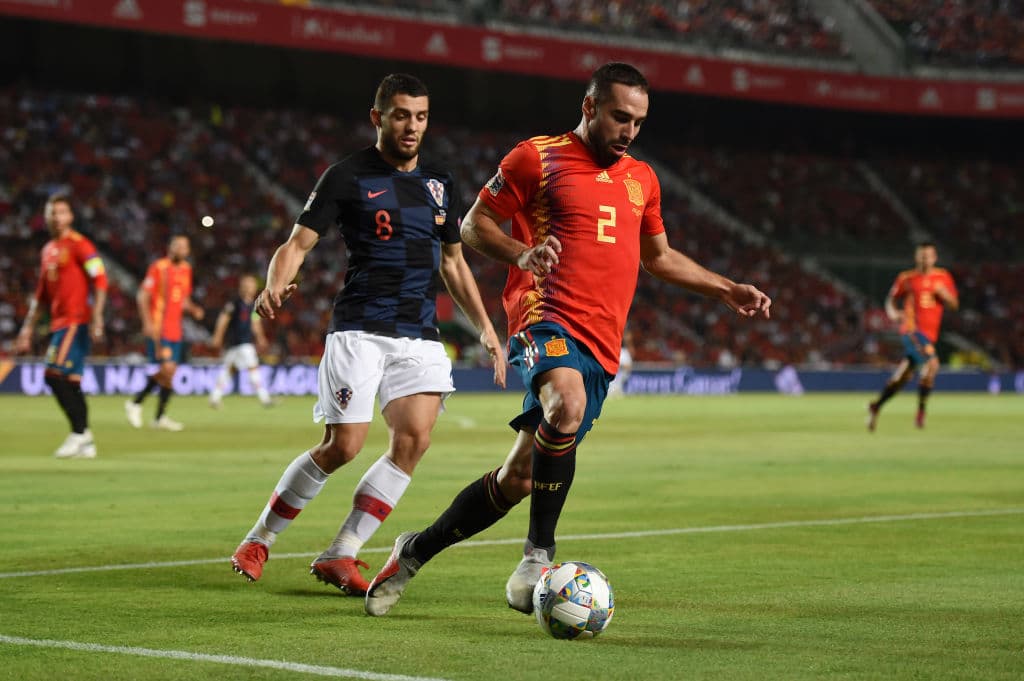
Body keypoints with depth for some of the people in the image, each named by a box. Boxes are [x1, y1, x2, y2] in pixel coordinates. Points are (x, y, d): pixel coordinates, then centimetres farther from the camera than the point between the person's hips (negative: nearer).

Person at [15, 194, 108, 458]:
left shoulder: (79, 244, -6)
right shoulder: (48, 250, 19)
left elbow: (100, 280, -13)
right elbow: (41, 292, 25)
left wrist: (97, 316, -22)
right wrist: (28, 327, 23)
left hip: (75, 322, -8)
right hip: (58, 323, 8)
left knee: (55, 374, -17)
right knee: (71, 382, 6)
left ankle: (79, 432, -12)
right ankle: (85, 443, 9)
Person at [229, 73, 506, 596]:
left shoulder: (440, 184, 15)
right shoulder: (347, 177, -1)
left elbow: (453, 262, 25)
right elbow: (298, 243, -5)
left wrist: (485, 328, 18)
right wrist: (276, 285, -26)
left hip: (421, 337, 5)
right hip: (359, 330, -5)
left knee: (414, 439, -14)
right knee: (343, 446, -11)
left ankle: (340, 556, -6)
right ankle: (259, 540, 10)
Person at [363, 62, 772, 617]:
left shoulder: (641, 179, 21)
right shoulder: (538, 157, 2)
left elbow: (658, 257, 33)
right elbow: (474, 225, 5)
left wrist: (726, 290, 26)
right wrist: (523, 254, -14)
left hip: (600, 347, 6)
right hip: (546, 317, -6)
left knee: (518, 479, 2)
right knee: (567, 405, -38)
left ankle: (417, 550, 22)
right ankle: (538, 555, -24)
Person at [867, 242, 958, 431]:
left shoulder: (943, 277, 9)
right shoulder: (906, 278, 2)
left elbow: (954, 304, 9)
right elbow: (891, 299, 10)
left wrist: (943, 293, -11)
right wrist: (892, 313, -11)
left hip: (930, 334, 5)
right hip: (911, 329, -5)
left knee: (903, 376, 12)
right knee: (931, 363, -26)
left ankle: (876, 406, 31)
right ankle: (921, 411, -17)